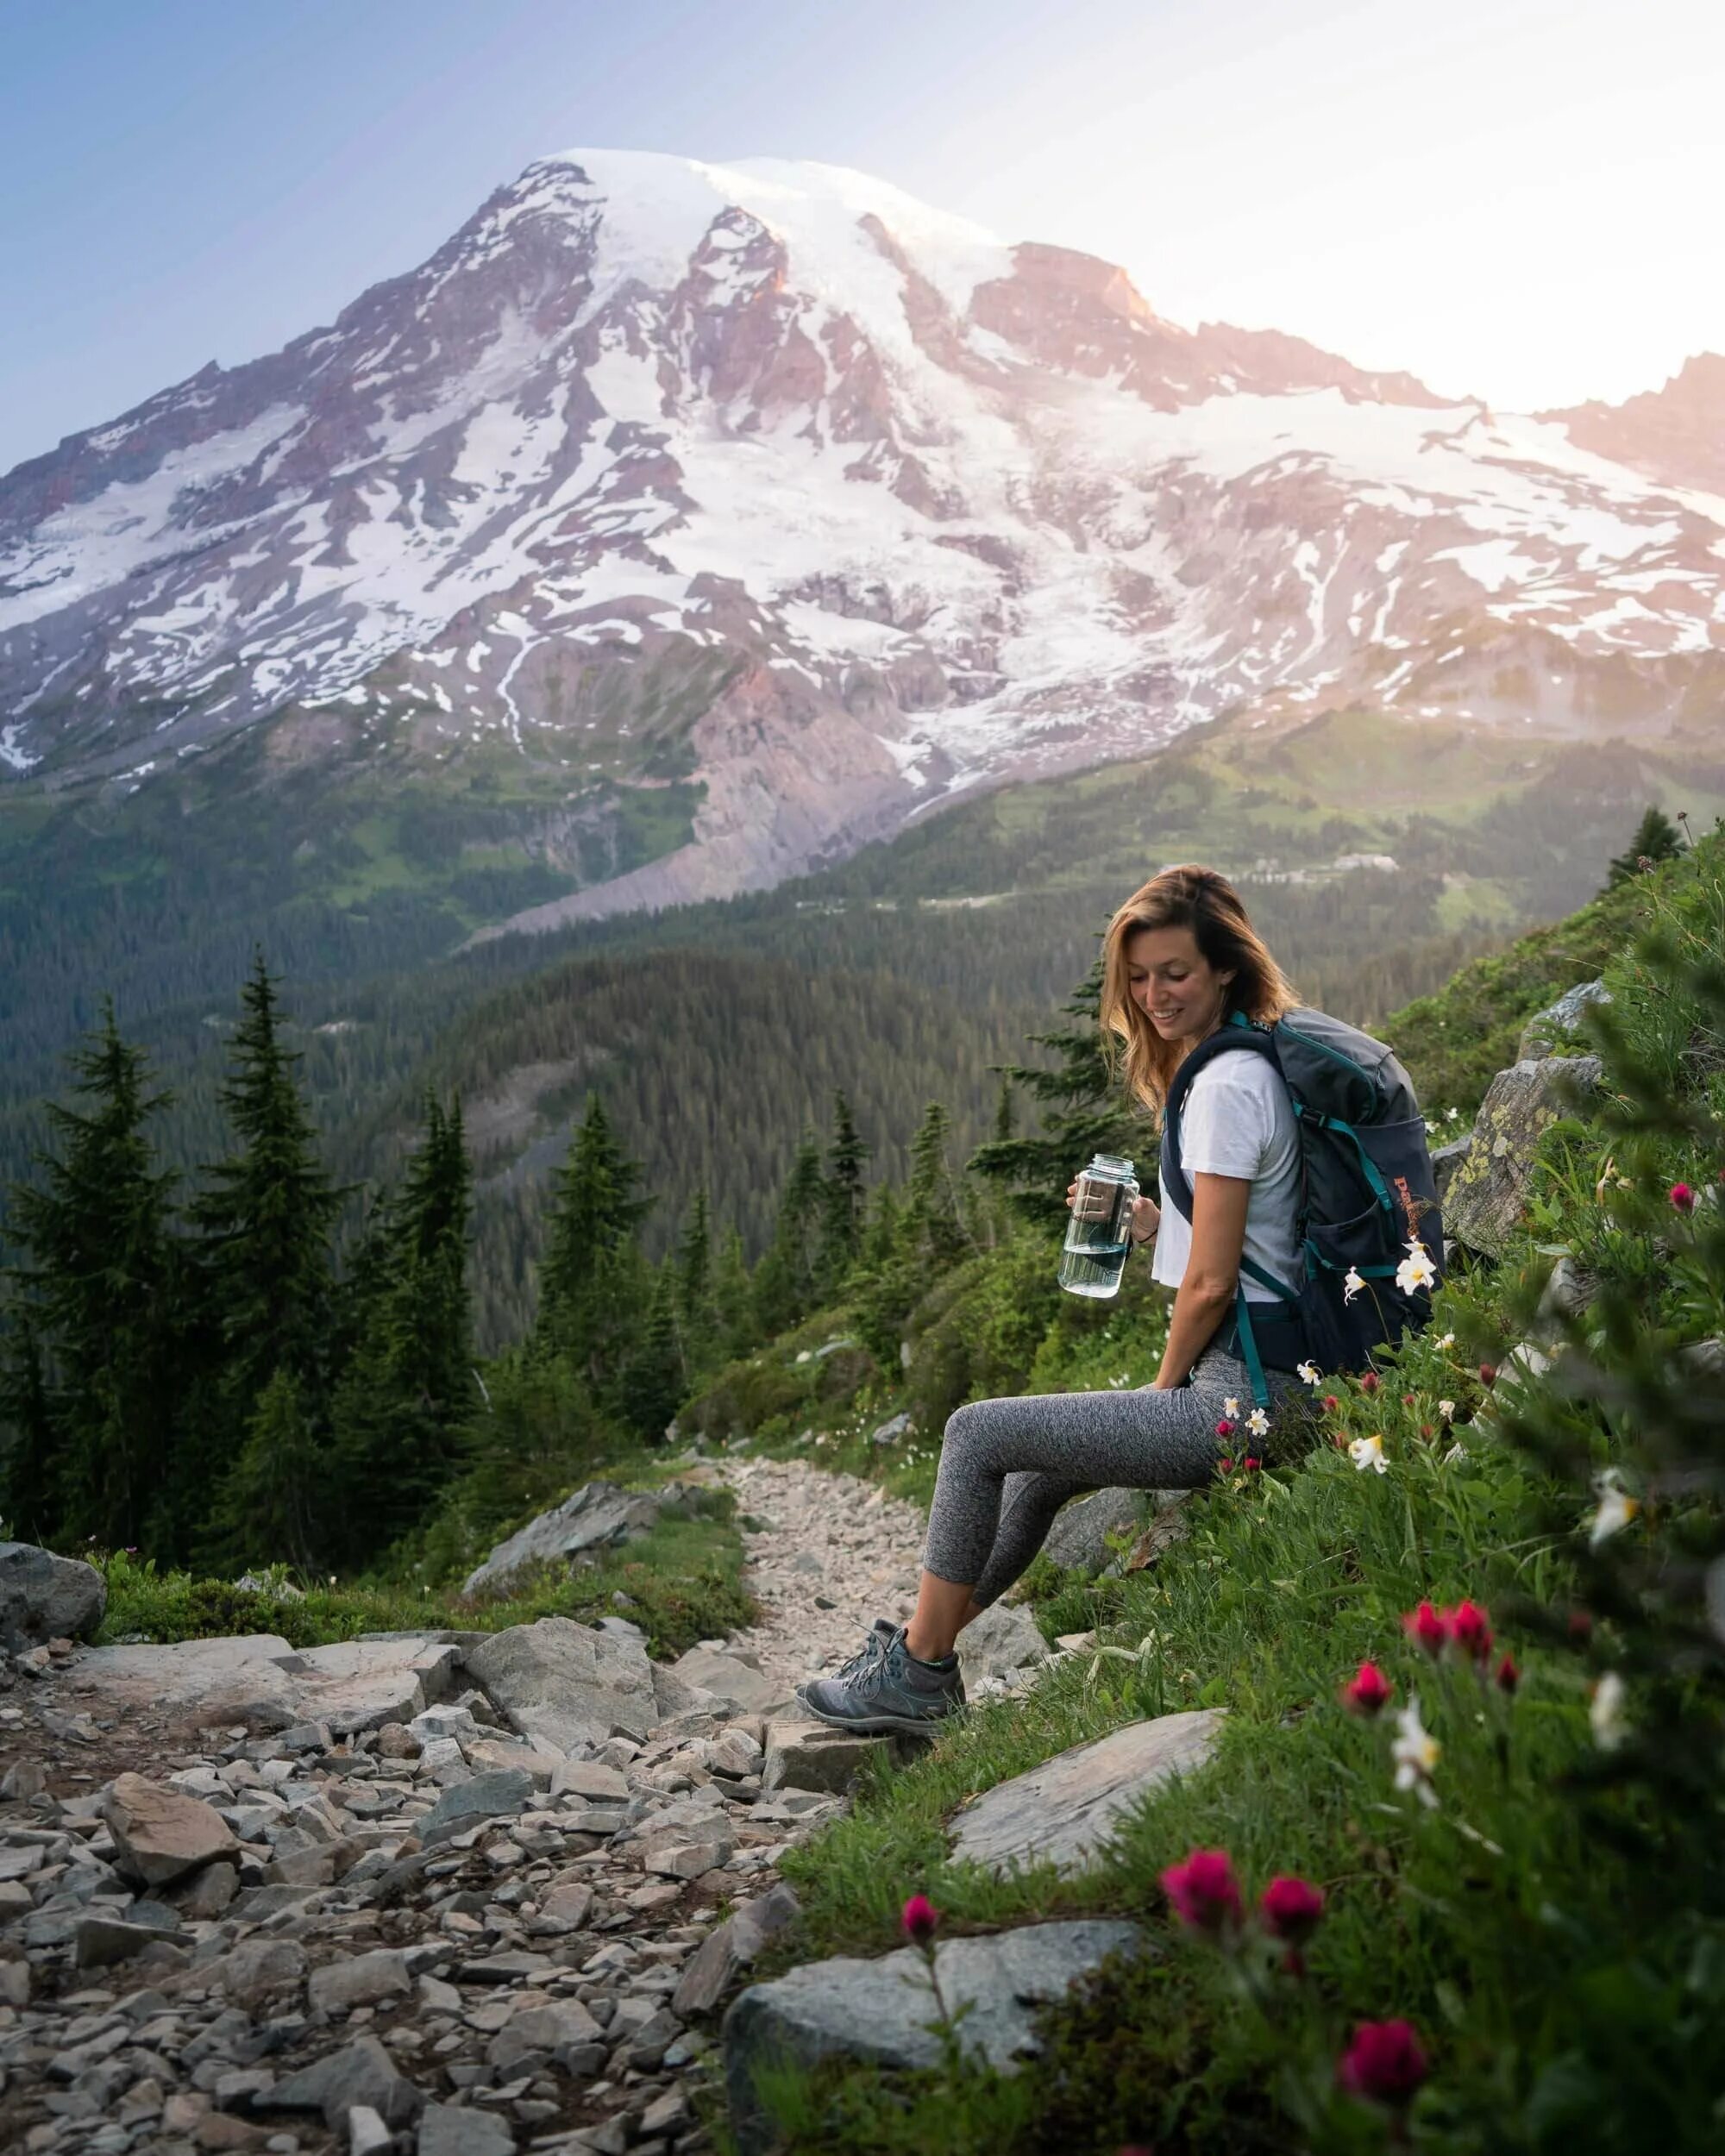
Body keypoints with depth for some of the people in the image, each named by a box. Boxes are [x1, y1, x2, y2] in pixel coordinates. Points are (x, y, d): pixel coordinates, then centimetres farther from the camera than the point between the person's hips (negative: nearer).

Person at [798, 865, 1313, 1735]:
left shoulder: (1226, 1086, -17)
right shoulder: (1244, 1069, 14)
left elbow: (1212, 1282, -19)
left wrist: (1164, 1386, -4)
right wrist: (1143, 1219, 6)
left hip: (1240, 1395, -11)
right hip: (1255, 1384, 11)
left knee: (979, 1434, -5)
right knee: (1037, 1465, 22)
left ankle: (918, 1675, 8)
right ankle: (928, 1650, 30)